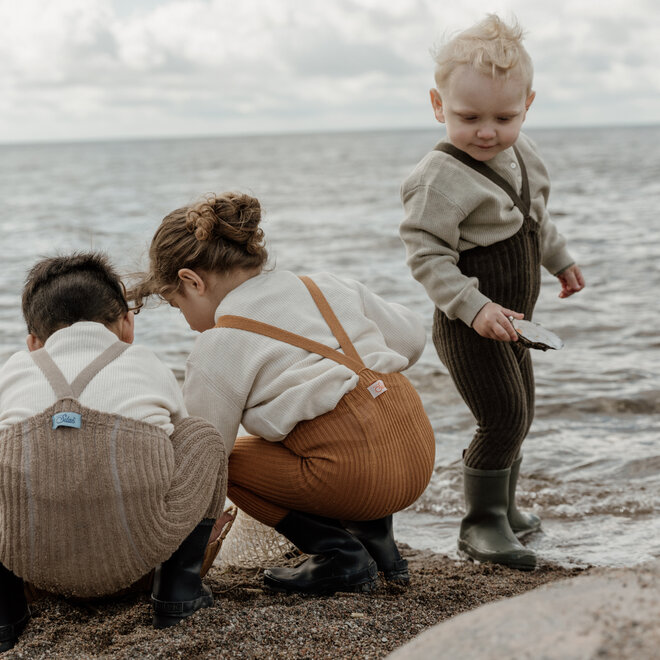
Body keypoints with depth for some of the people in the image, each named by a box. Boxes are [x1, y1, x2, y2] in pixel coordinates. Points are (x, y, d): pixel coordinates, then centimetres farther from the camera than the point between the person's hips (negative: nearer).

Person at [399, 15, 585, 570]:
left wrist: (559, 259, 33)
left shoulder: (521, 153, 3)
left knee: (520, 415, 18)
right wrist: (474, 307, -35)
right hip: (469, 329, -9)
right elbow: (427, 256, -26)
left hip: (508, 320, 9)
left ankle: (503, 507, 36)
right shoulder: (441, 179, -24)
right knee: (504, 419, -10)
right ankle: (481, 524, 5)